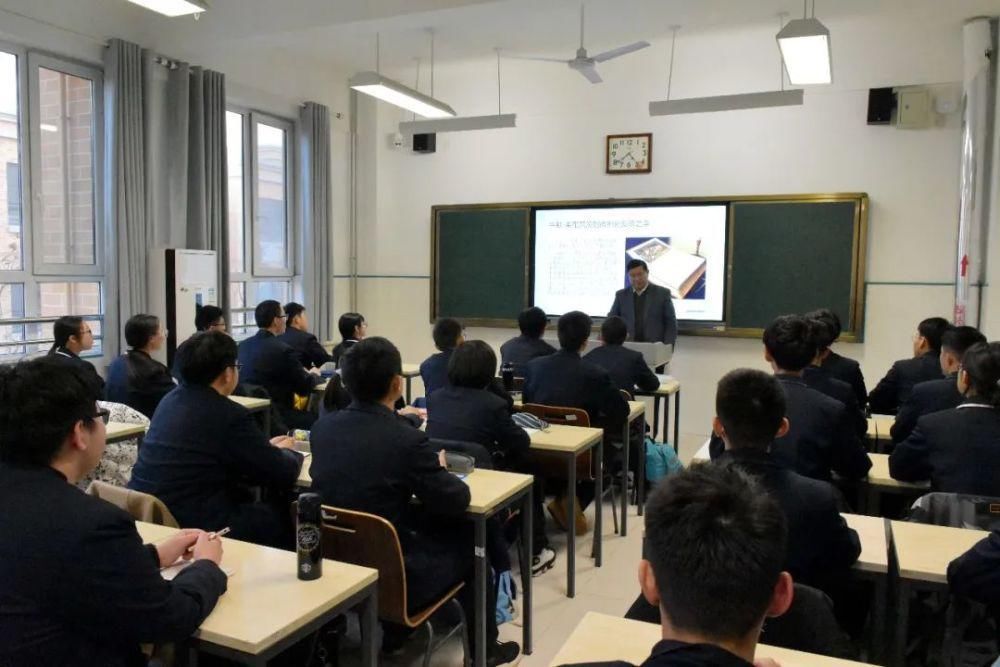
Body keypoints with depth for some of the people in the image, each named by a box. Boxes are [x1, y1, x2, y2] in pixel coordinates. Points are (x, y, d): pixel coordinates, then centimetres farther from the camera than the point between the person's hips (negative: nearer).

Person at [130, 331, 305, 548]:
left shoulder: (171, 399, 7)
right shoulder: (230, 415, -18)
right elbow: (284, 475, -9)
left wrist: (267, 447, 23)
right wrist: (286, 452, 13)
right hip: (192, 524, -9)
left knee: (246, 495, 22)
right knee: (283, 516, 4)